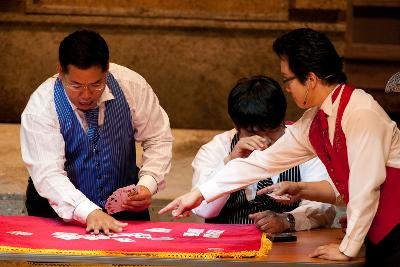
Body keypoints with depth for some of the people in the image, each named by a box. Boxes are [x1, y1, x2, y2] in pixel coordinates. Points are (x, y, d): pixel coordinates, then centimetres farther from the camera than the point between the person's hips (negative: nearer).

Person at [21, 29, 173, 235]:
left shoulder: (132, 85, -11)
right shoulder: (40, 107, -18)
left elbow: (158, 140, 1)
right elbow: (48, 175, -25)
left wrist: (147, 185, -17)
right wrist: (89, 213, -40)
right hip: (60, 210, -1)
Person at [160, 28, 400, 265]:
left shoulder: (361, 113, -19)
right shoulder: (313, 123, 6)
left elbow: (366, 184, -20)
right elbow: (262, 162, 10)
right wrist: (198, 194, 8)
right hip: (375, 238, 7)